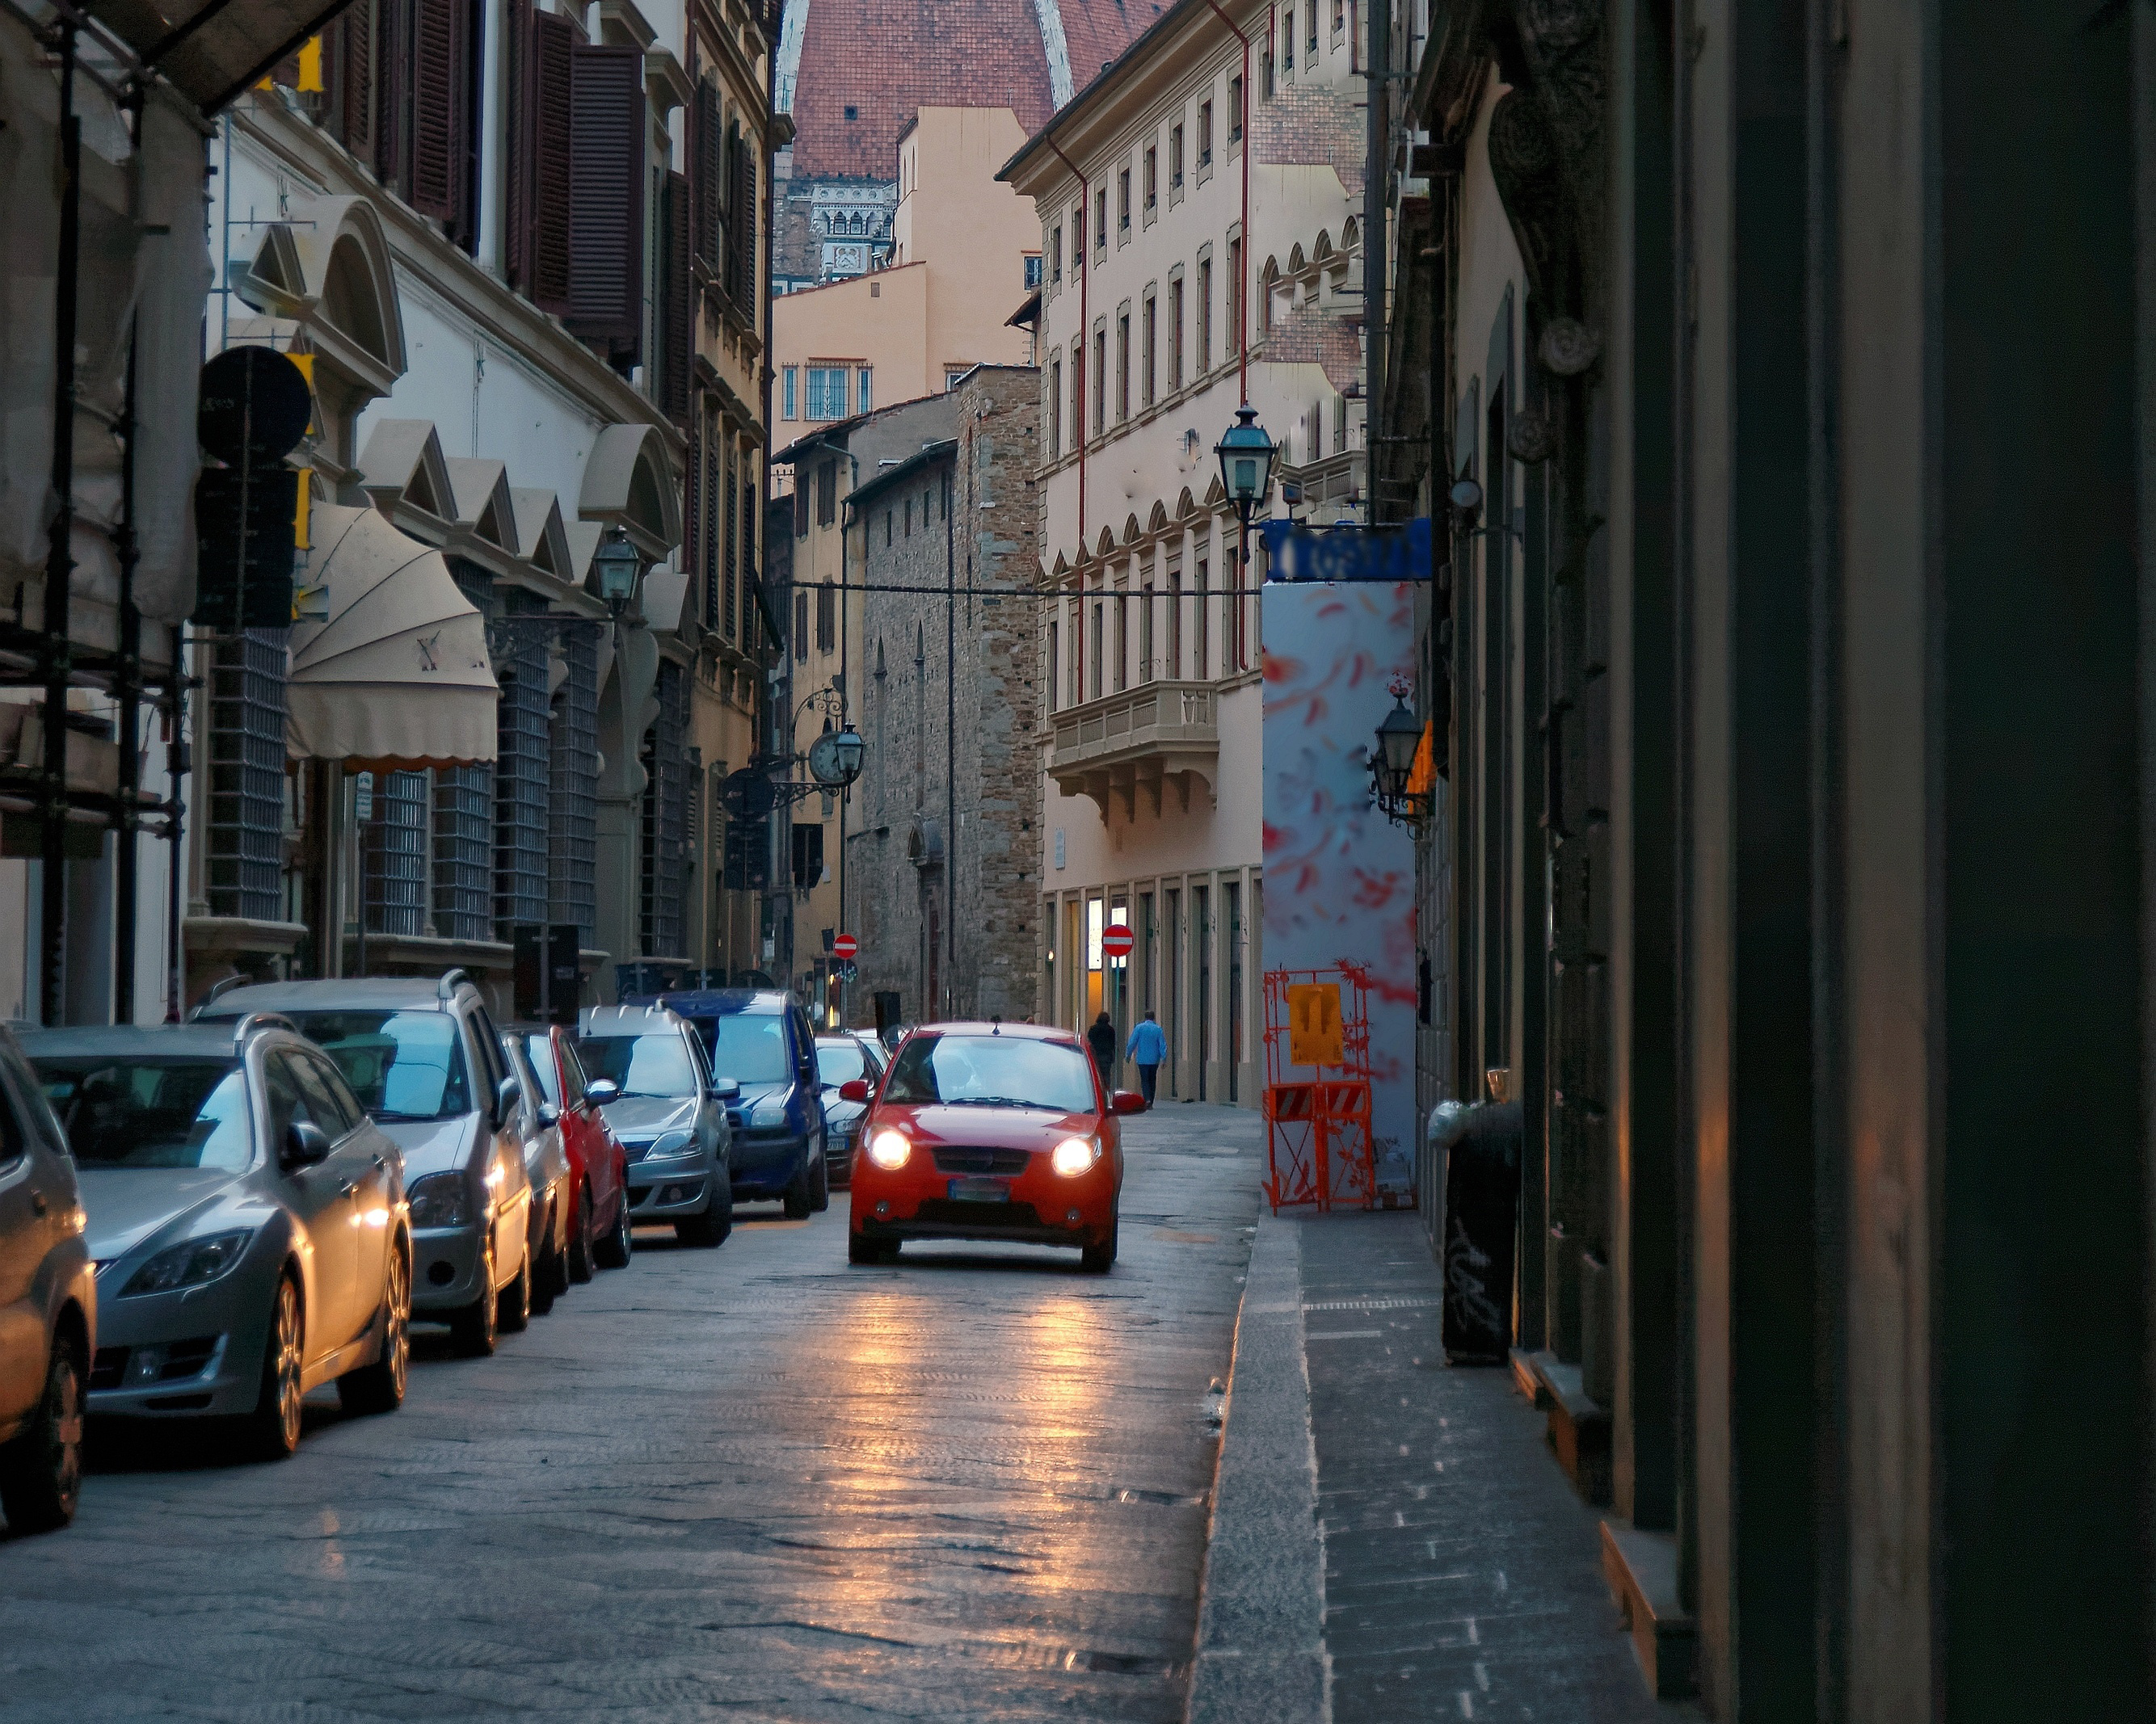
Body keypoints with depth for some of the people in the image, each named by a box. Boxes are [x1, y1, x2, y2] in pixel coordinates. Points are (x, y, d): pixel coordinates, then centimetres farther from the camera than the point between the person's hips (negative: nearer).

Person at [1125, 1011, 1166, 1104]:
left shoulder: (1139, 1028, -4)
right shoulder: (1158, 1029, 0)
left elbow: (1132, 1043, -4)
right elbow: (1163, 1045, -4)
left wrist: (1128, 1055, 5)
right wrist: (1164, 1058, -3)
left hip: (1142, 1059, -2)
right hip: (1154, 1060, 2)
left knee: (1144, 1080, -2)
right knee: (1152, 1081, 11)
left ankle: (1147, 1099, -22)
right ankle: (1150, 1103, 13)